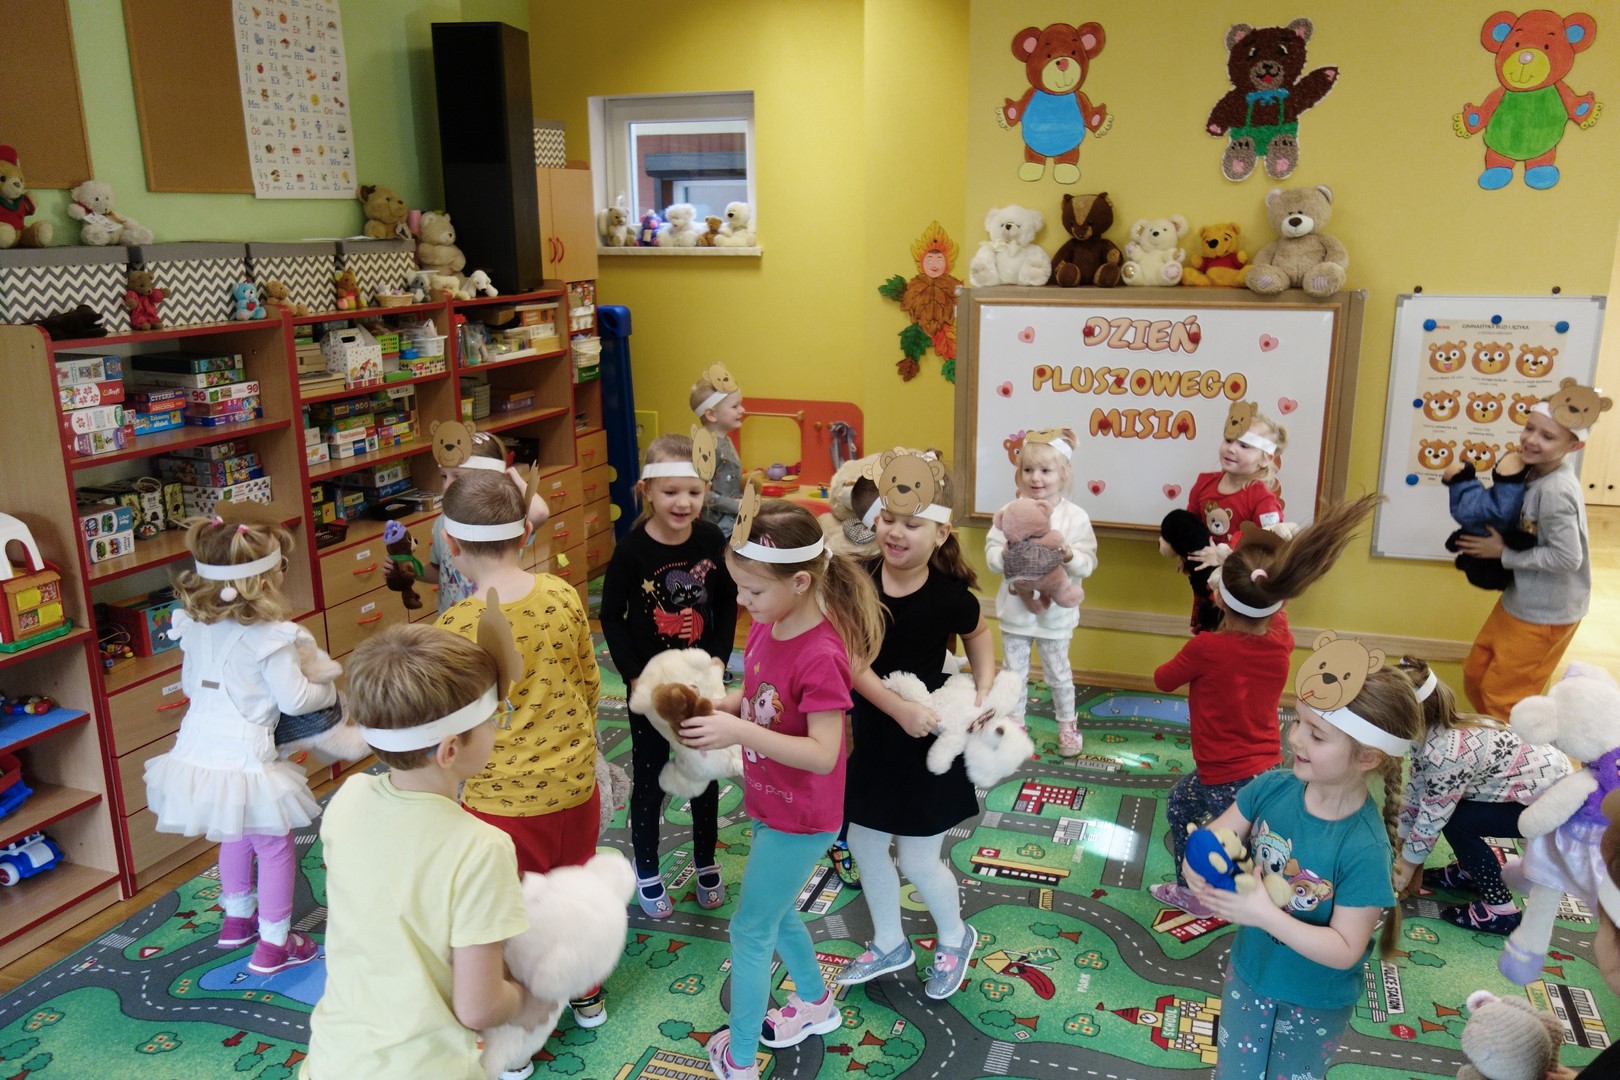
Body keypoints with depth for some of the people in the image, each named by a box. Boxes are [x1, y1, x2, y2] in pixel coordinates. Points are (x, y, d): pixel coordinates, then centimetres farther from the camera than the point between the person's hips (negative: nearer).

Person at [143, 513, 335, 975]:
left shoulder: (194, 627, 1)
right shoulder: (270, 637, -19)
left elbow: (189, 684, 14)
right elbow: (295, 700, -14)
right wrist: (332, 690, 5)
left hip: (199, 752, 7)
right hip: (245, 758, -7)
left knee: (235, 837, 28)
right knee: (275, 848, 11)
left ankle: (237, 918, 45)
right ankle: (273, 944, 20)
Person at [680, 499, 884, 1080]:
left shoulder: (820, 656, -30)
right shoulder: (765, 628, -5)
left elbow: (823, 753, -30)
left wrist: (740, 733, -35)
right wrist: (713, 707, -10)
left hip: (799, 817, -8)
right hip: (771, 803, 8)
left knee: (750, 930, 7)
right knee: (776, 912, 26)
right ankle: (817, 1004, 50)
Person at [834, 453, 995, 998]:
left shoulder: (950, 596, -18)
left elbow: (978, 633, 4)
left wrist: (985, 689, -7)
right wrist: (898, 708, -27)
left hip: (927, 743, -4)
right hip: (872, 736, 4)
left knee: (918, 861, 7)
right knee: (864, 844, 17)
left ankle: (955, 938, 39)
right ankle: (888, 944, 42)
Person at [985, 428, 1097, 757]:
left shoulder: (1075, 517, -9)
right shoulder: (1010, 512, -6)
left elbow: (1087, 565, -9)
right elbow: (991, 555, -6)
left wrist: (1069, 555, -29)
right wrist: (1006, 555, -27)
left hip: (1055, 611, -1)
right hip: (1015, 609, 2)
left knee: (1058, 674, 13)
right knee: (1013, 672, 14)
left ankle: (1067, 725, 34)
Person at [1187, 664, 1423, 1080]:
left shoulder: (1365, 849, -31)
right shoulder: (1273, 786, -19)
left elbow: (1345, 950, -26)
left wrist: (1264, 914, -35)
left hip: (1315, 1002, -3)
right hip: (1249, 971, 4)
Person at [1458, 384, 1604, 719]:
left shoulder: (1554, 491, -28)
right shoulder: (1536, 472, 0)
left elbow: (1568, 557, -27)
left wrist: (1504, 553, -19)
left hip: (1545, 612, -9)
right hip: (1518, 600, 9)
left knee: (1501, 696, 7)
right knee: (1475, 675, 20)